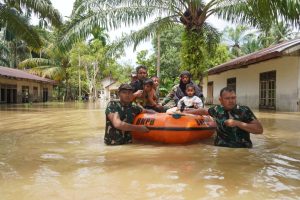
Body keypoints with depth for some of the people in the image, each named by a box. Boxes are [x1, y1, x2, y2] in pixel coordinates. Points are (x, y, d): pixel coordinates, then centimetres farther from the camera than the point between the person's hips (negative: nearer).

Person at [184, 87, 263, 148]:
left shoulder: (244, 110, -6)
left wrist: (237, 123, -18)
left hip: (243, 150, -3)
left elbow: (259, 129, -12)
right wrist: (186, 112, 29)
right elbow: (204, 110, 23)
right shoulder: (217, 109, 3)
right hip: (221, 150, 3)